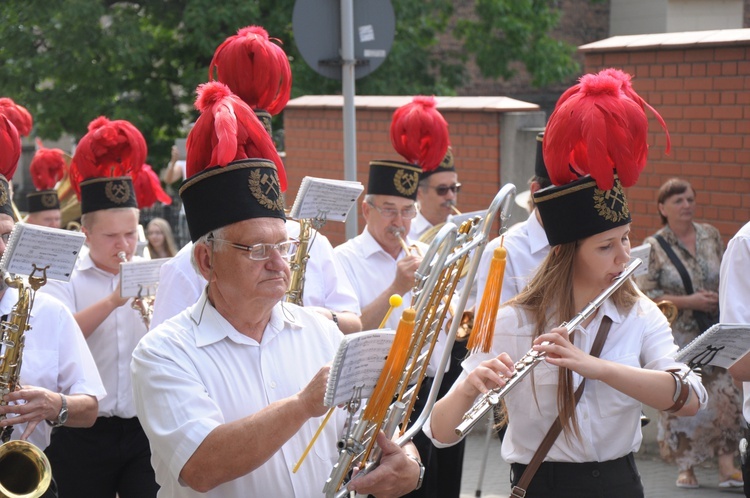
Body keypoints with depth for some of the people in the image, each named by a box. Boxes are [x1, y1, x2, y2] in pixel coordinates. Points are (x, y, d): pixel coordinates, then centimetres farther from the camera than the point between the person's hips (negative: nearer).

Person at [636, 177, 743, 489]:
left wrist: (719, 298, -6)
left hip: (715, 332, 3)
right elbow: (645, 294, -8)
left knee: (724, 394, -8)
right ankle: (686, 466, 12)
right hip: (677, 337, -2)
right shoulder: (653, 247, -3)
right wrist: (689, 302, -14)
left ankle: (726, 464, -2)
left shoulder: (711, 236, 8)